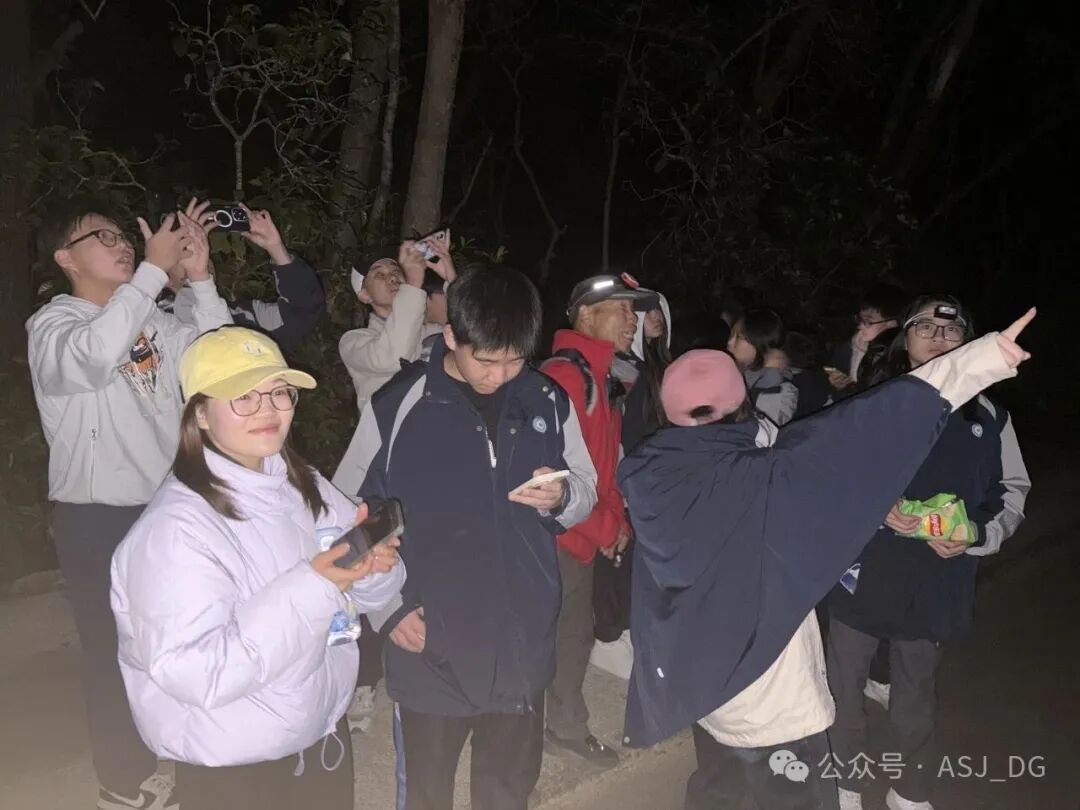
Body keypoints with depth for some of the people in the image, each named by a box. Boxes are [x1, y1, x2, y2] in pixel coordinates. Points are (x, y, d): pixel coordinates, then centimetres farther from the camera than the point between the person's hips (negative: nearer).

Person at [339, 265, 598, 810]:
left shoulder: (549, 403, -2)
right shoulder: (397, 407, -9)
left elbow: (586, 488, 8)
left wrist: (560, 497, -15)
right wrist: (387, 608, -7)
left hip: (522, 641, 2)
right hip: (431, 646, -2)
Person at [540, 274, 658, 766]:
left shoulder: (603, 377, 10)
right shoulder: (564, 374, -20)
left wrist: (617, 519, 5)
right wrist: (605, 526, -15)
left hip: (583, 536, 9)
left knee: (577, 632, 20)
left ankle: (568, 728, 38)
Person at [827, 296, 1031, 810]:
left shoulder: (988, 416, 1)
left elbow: (1012, 493, 8)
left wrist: (977, 534, -10)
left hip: (935, 585, 1)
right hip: (863, 575, -1)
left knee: (916, 697, 18)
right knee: (844, 687, 13)